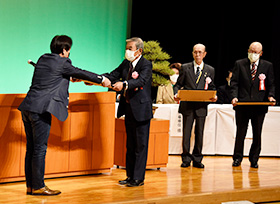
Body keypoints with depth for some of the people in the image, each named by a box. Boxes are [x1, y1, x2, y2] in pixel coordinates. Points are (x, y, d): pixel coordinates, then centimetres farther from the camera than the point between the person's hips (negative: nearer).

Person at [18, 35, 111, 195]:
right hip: (40, 110, -9)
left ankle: (30, 185, 16)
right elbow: (81, 73, 5)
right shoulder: (62, 63, -6)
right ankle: (38, 187, 3)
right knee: (39, 149, -3)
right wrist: (102, 79, 18)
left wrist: (70, 77, 49)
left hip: (28, 107, 9)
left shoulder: (43, 59, 17)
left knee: (31, 148, 11)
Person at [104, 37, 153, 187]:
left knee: (141, 145, -2)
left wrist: (124, 84, -45)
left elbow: (141, 80, -29)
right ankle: (130, 176, 22)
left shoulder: (146, 65, -12)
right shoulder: (126, 63, 10)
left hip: (141, 109, -8)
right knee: (130, 145, 14)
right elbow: (113, 76, 5)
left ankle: (139, 178, 2)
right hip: (128, 109, 8)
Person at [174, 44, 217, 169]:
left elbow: (211, 88, 13)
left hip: (201, 106, 1)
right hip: (187, 106, -1)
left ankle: (197, 160, 12)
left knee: (199, 133, 4)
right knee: (186, 133, 0)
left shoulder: (210, 70, 10)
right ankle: (186, 159, 8)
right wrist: (176, 94, -11)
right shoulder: (185, 68, 7)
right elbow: (178, 84, 8)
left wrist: (214, 96, -7)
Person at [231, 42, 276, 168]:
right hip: (242, 104, 0)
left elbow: (271, 84, 7)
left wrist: (270, 96, -11)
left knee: (257, 134, 6)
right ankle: (237, 158, 17)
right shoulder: (239, 64, 5)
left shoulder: (267, 66, 6)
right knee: (240, 132, 7)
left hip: (260, 104, 0)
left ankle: (254, 159, 17)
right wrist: (234, 96, -13)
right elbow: (234, 82, 1)